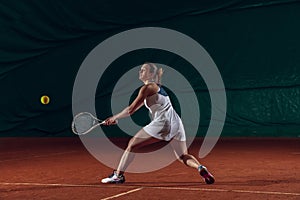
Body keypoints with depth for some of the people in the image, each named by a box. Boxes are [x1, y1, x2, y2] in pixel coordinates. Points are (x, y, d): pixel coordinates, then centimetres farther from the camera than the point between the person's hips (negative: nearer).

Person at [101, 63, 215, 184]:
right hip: (176, 123, 9)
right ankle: (200, 168, -12)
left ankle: (118, 175, 1)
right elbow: (132, 108, 28)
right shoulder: (156, 87, 26)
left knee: (132, 144, 2)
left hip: (163, 122, -9)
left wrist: (115, 118, 12)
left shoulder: (147, 88, -1)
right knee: (183, 157, 15)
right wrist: (115, 117, 25)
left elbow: (131, 110, -3)